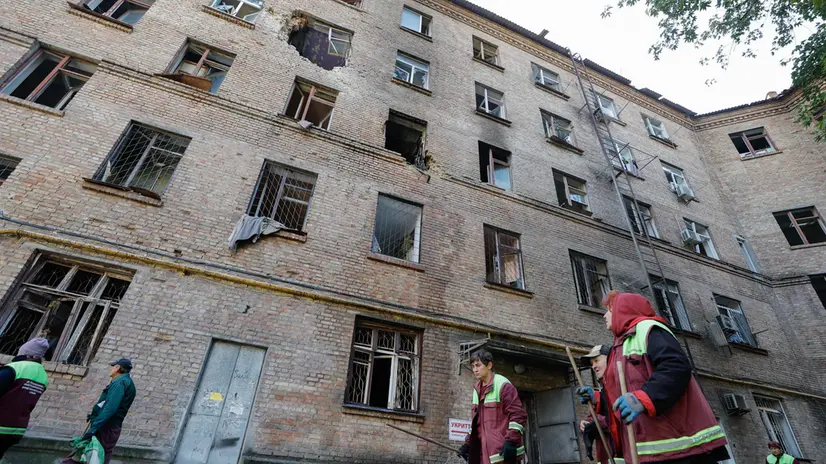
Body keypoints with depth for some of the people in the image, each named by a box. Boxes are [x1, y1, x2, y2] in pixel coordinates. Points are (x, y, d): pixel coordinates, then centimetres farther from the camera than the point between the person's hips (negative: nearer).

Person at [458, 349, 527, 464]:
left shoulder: (502, 385, -10)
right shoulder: (477, 390, 16)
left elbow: (518, 415, -15)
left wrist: (511, 441, -21)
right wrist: (468, 443, 17)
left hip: (502, 451, -8)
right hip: (483, 451, 8)